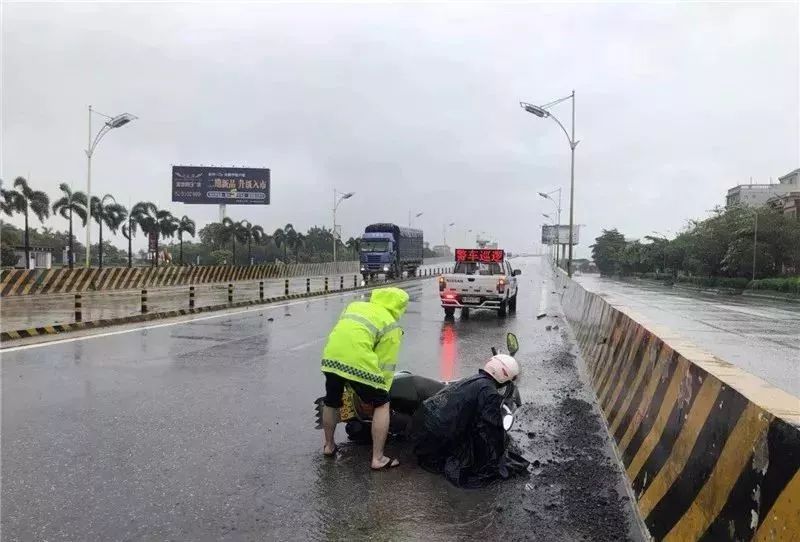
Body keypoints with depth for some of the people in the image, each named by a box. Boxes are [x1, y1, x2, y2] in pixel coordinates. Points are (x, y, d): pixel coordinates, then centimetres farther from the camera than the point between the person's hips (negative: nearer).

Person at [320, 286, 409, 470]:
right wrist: (381, 389, 16)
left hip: (330, 358, 6)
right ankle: (378, 458, 11)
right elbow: (386, 365, 6)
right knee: (382, 404, 12)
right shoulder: (392, 326, 10)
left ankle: (329, 445, 45)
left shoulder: (354, 305, 26)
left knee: (331, 402, 27)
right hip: (359, 363, -5)